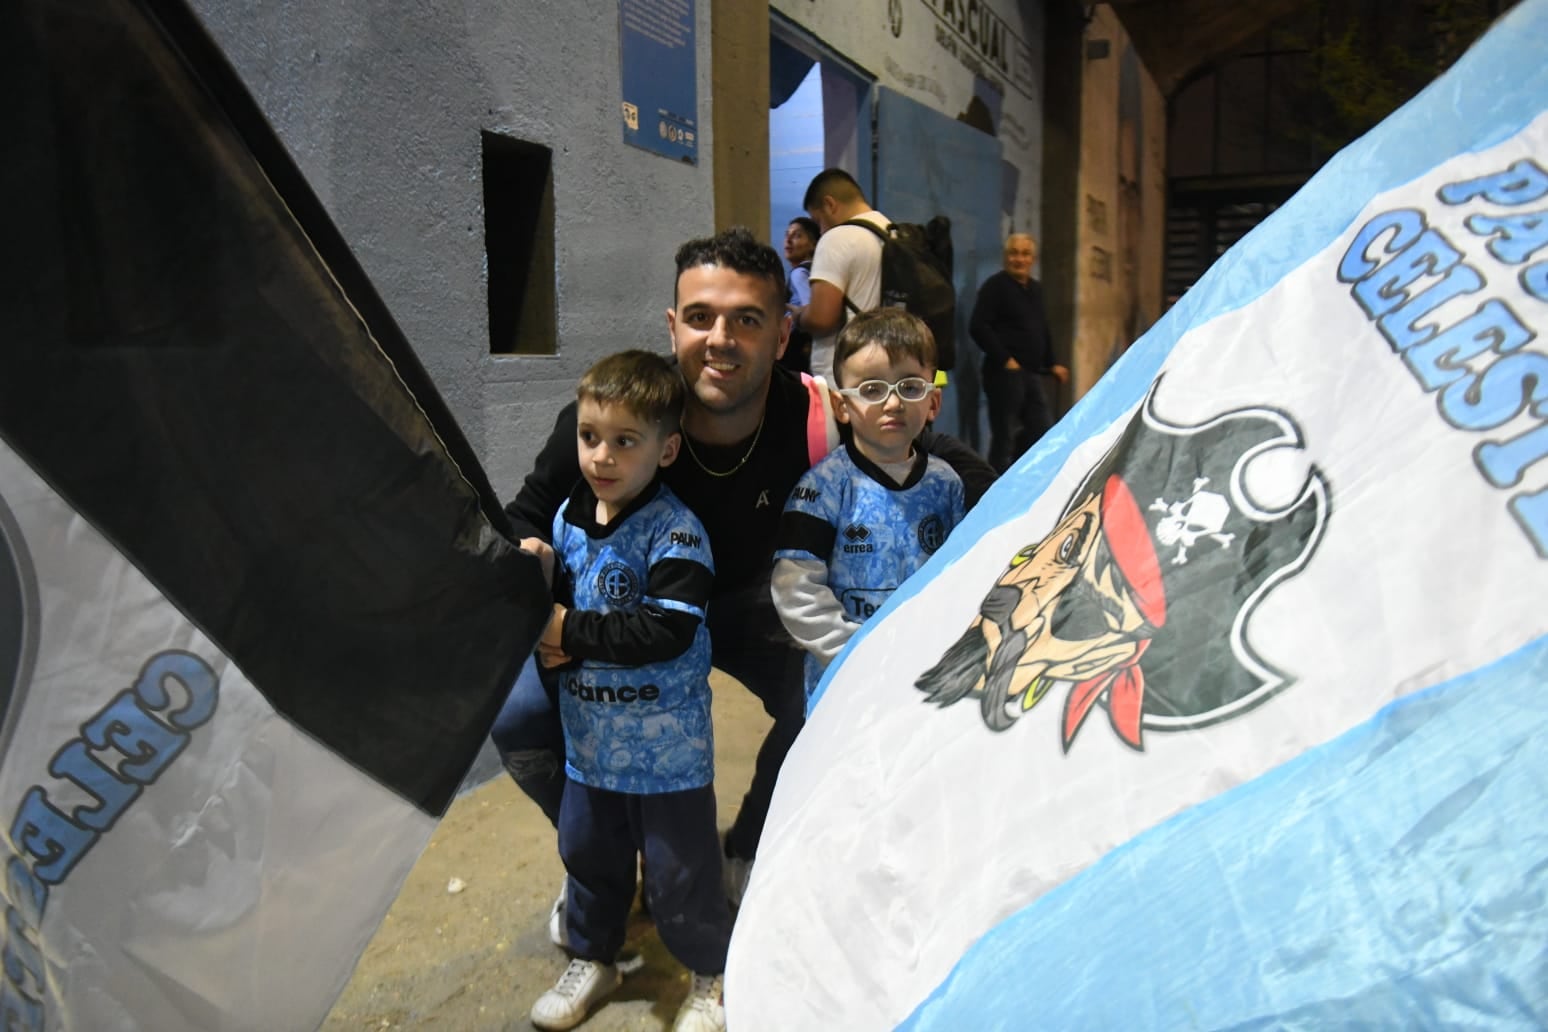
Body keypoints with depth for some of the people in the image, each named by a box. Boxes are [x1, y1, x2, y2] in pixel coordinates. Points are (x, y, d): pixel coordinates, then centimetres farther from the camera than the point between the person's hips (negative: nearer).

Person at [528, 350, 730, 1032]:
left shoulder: (675, 533, -20)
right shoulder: (568, 517, 1)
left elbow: (668, 630, -28)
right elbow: (553, 593, 13)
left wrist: (573, 632, -21)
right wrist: (543, 630, -10)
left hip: (665, 740, -6)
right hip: (590, 732, 7)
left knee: (678, 871, 8)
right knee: (586, 850, 23)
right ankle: (593, 959, 48)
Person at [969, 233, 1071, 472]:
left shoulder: (1036, 289, 17)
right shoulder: (995, 285, -7)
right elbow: (978, 327, -17)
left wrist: (1052, 363, 17)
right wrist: (1005, 359, -18)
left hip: (1031, 373, 8)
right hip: (1005, 373, -8)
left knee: (1042, 431, 11)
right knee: (1004, 437, -5)